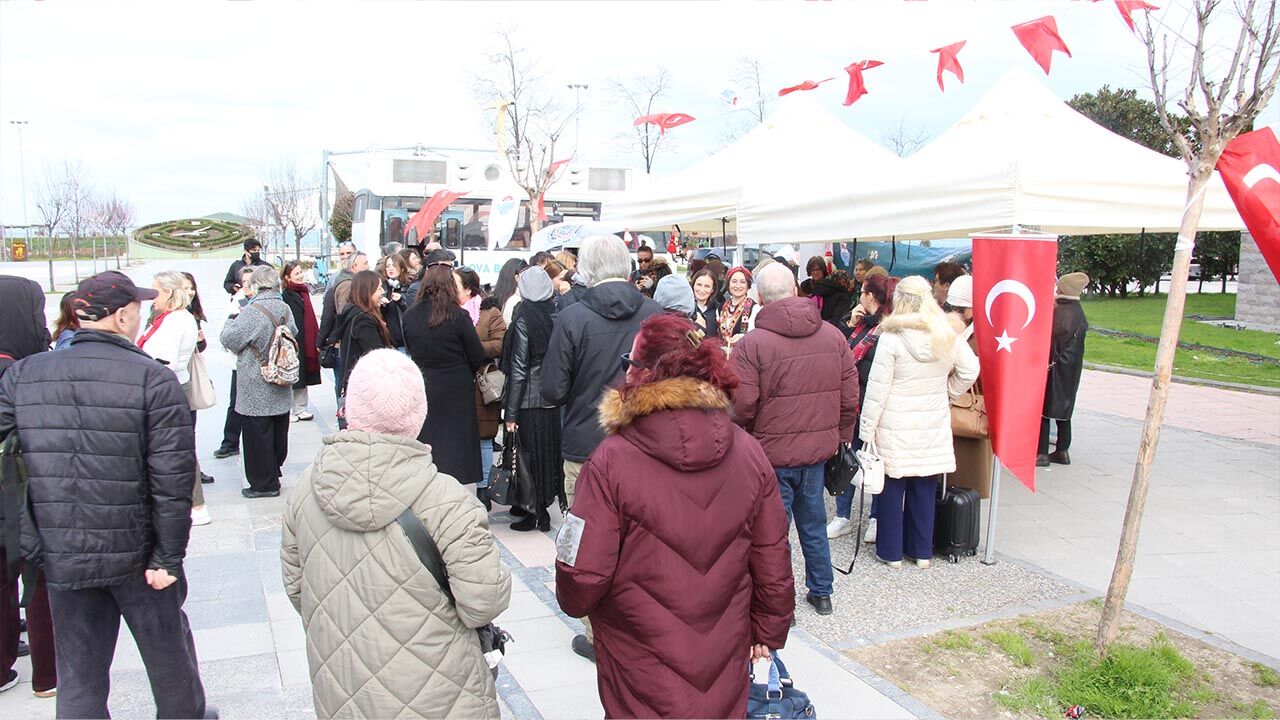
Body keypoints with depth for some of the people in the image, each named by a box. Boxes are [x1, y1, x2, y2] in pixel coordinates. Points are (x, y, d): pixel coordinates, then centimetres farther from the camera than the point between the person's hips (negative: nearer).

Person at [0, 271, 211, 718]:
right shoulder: (153, 379, -14)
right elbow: (172, 477, -17)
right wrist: (169, 556, -11)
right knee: (167, 646, 19)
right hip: (135, 551, -3)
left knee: (78, 673, 16)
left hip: (61, 556, 3)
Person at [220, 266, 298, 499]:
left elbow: (229, 340, -12)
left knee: (258, 435, 3)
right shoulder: (285, 309, 2)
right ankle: (273, 475, 29)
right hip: (281, 390, 7)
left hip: (257, 389, -7)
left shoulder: (252, 312, -19)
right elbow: (293, 335, 15)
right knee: (278, 433, 15)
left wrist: (230, 321, 6)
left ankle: (264, 484, 10)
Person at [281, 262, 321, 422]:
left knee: (304, 378, 14)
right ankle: (290, 411, 10)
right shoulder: (285, 296, -13)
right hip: (293, 343, -8)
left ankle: (300, 409, 23)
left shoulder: (303, 291, 12)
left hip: (306, 344, 8)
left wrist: (316, 340, 14)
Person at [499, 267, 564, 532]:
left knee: (531, 458, 6)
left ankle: (537, 512, 15)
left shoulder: (523, 318, -14)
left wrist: (511, 414, -10)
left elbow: (518, 369, -14)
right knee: (552, 454, 16)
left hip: (530, 401, -5)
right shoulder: (558, 314, -1)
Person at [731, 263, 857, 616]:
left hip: (772, 452, -5)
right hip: (818, 448, 5)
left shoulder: (752, 343, -16)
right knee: (814, 524, 21)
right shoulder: (833, 335, 0)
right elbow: (850, 395, 5)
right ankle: (821, 593, 35)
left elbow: (742, 404, -16)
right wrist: (841, 435, 17)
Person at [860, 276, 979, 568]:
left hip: (895, 429, -4)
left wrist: (867, 431, -9)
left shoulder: (891, 338, -15)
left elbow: (877, 390, -14)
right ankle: (922, 551, 26)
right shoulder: (948, 336, -1)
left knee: (892, 489, 8)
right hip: (933, 426, 4)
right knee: (925, 489, 14)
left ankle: (891, 552, 19)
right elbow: (970, 371, 10)